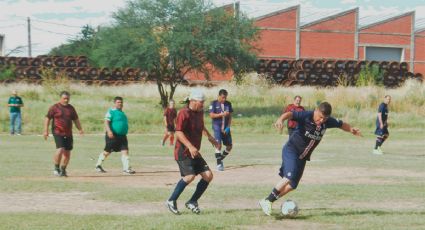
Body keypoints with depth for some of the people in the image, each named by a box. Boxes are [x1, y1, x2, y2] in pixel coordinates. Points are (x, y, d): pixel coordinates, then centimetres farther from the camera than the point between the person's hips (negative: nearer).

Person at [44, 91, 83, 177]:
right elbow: (47, 118, -1)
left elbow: (76, 120, 20)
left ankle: (63, 170, 20)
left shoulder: (71, 108, 12)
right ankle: (56, 168, -6)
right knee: (60, 149, -21)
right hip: (58, 132, -5)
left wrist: (80, 129, 8)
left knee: (67, 152, 6)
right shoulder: (55, 107, -3)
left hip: (68, 134, 5)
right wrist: (46, 130, -8)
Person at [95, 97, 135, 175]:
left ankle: (126, 168, -11)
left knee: (125, 151, -7)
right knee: (107, 152, 4)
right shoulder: (111, 112, -7)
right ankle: (98, 165, 23)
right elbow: (106, 122, -19)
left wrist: (124, 133, 31)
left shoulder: (122, 113, 18)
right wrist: (109, 131, -33)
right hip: (112, 136, -7)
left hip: (122, 136, 7)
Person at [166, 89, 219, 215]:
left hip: (194, 153, 9)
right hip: (183, 152, -9)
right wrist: (190, 146, -34)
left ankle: (192, 202, 12)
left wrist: (210, 137, 27)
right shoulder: (184, 113, -16)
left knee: (208, 175, 1)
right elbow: (178, 132, -25)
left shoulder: (200, 112, 11)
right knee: (190, 176, -25)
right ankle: (171, 201, -10)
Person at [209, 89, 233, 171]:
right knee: (218, 144, -17)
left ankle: (220, 159, 22)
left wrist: (228, 127, -2)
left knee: (229, 145, 2)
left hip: (226, 127, 5)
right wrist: (221, 114, -22)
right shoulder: (214, 103, -2)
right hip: (217, 126, -5)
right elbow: (211, 115, -9)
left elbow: (230, 116, 9)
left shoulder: (228, 104, 10)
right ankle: (219, 163, -12)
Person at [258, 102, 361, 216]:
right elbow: (290, 114, -38)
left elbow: (341, 124, 11)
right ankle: (267, 201, -16)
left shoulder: (327, 122, -4)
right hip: (291, 150, -7)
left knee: (293, 185, 5)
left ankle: (268, 202, 18)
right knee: (290, 177, -26)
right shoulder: (305, 116, -22)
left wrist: (351, 129, -9)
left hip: (302, 157, 7)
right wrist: (280, 119, -59)